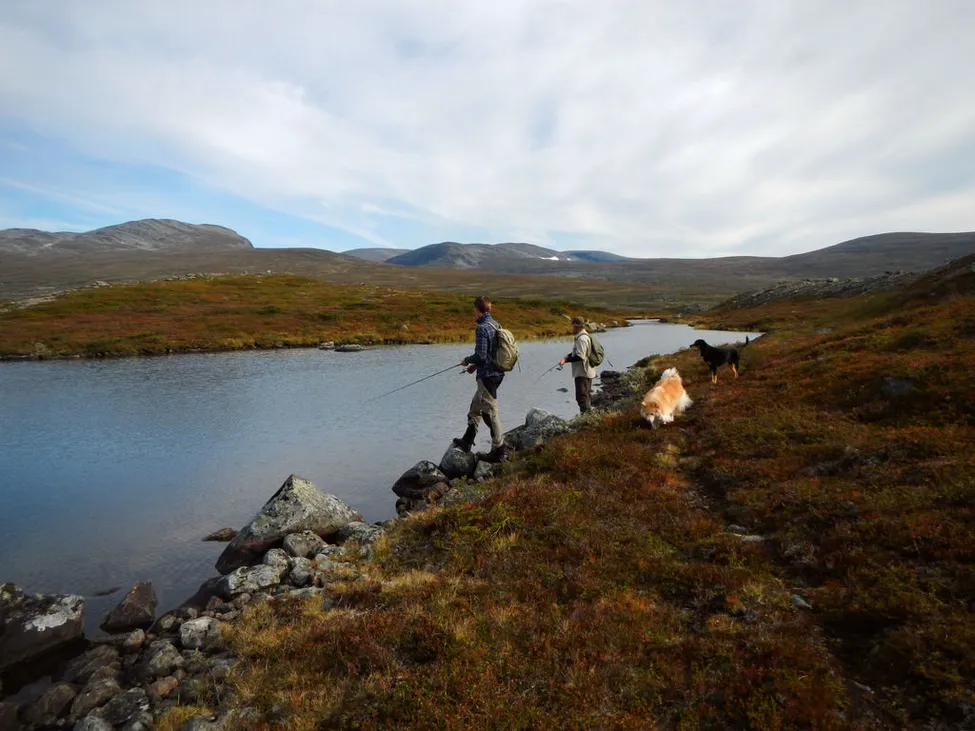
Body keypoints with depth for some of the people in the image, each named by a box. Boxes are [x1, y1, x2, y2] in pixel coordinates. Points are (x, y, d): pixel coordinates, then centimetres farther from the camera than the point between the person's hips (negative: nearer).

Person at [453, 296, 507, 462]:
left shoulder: (482, 328, -18)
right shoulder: (496, 325, 10)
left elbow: (481, 356, -22)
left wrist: (467, 360, -2)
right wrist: (476, 365, 18)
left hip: (487, 375, -10)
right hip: (497, 373, 10)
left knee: (490, 412, -2)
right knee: (476, 406, 20)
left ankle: (499, 450, 6)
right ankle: (467, 441, 30)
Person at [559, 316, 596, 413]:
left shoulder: (581, 339, -21)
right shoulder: (586, 336, 13)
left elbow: (580, 356, -27)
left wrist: (566, 360, -23)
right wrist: (567, 357, 7)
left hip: (582, 373, -11)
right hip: (588, 371, 11)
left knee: (582, 396, -8)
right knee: (587, 395, 20)